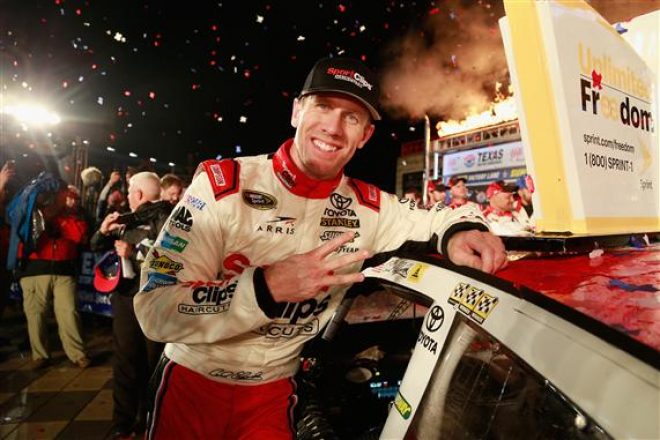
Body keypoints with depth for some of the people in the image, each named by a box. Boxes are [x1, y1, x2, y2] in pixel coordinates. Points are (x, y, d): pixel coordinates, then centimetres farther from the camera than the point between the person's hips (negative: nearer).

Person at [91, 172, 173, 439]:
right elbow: (96, 247, 21)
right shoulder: (127, 219, 14)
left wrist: (134, 253, -19)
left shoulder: (164, 217, -7)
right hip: (125, 296, 5)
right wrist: (103, 231, 2)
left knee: (153, 362, 9)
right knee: (125, 361, 10)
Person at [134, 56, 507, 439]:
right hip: (192, 382, -1)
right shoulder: (222, 183, -18)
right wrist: (267, 286, -39)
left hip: (273, 393, 2)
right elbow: (155, 310, -23)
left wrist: (460, 231, -20)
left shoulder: (367, 207, -8)